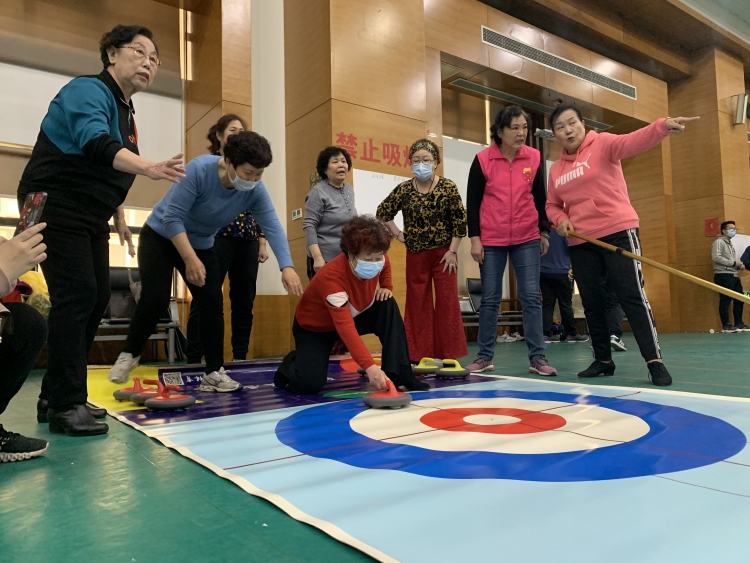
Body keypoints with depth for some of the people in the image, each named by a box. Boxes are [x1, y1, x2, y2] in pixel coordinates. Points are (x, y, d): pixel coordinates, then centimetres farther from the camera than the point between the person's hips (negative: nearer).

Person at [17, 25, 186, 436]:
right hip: (55, 208, -9)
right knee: (77, 296, -15)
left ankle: (54, 397, 16)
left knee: (96, 299, 5)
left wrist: (119, 217, 23)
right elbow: (96, 145, -33)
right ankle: (65, 405, -6)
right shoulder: (89, 91, -13)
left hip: (89, 217, 9)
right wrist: (148, 167, -48)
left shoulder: (125, 110, 14)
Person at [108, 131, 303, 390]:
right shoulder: (198, 169, -31)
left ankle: (214, 373, 2)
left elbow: (272, 227, -26)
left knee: (212, 304, -6)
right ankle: (129, 354, 12)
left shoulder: (255, 191, -19)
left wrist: (287, 267, -40)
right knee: (156, 298, -15)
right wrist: (190, 260, -34)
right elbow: (172, 218, -30)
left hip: (202, 245, 4)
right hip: (161, 236, -4)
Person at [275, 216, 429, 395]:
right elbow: (345, 327, -48)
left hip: (353, 316, 6)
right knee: (309, 383, -24)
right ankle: (292, 363, 13)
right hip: (314, 327, -6)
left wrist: (386, 288, -10)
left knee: (388, 305, -20)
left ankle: (399, 374, -16)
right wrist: (370, 366, -57)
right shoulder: (332, 276, -40)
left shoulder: (379, 261, -19)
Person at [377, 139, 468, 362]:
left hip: (443, 253, -2)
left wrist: (452, 251, -10)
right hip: (415, 255, 2)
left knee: (447, 303, 0)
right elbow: (383, 212, 12)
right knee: (417, 304, 6)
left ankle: (449, 355, 9)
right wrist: (398, 234, 3)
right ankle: (419, 356, 14)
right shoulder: (404, 189, 1)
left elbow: (460, 220, -6)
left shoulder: (448, 187, -6)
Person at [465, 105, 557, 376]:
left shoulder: (534, 158, 1)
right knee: (490, 299, 5)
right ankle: (485, 356, 16)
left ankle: (537, 357, 7)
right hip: (491, 241, -1)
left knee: (531, 298, 0)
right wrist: (474, 238, -7)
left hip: (527, 239, 2)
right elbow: (472, 201, -3)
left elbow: (540, 197, 9)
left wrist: (544, 232, 10)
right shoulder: (482, 160, -6)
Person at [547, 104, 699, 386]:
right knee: (592, 302, 8)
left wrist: (663, 126, -41)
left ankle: (655, 361, -6)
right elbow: (552, 205, 19)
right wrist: (561, 219, -3)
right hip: (580, 243, 5)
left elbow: (632, 142, -22)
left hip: (618, 232, -5)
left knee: (632, 295, -10)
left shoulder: (602, 143, -2)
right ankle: (603, 359, 20)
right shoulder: (555, 169, 11)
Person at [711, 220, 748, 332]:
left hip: (733, 276, 10)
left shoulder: (730, 244, 23)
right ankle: (726, 325, -3)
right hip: (723, 276, -10)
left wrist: (739, 265, 7)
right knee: (725, 300, -8)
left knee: (739, 299, 10)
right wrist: (734, 263, -14)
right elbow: (716, 258, -20)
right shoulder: (719, 242, -6)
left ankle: (739, 323, 18)